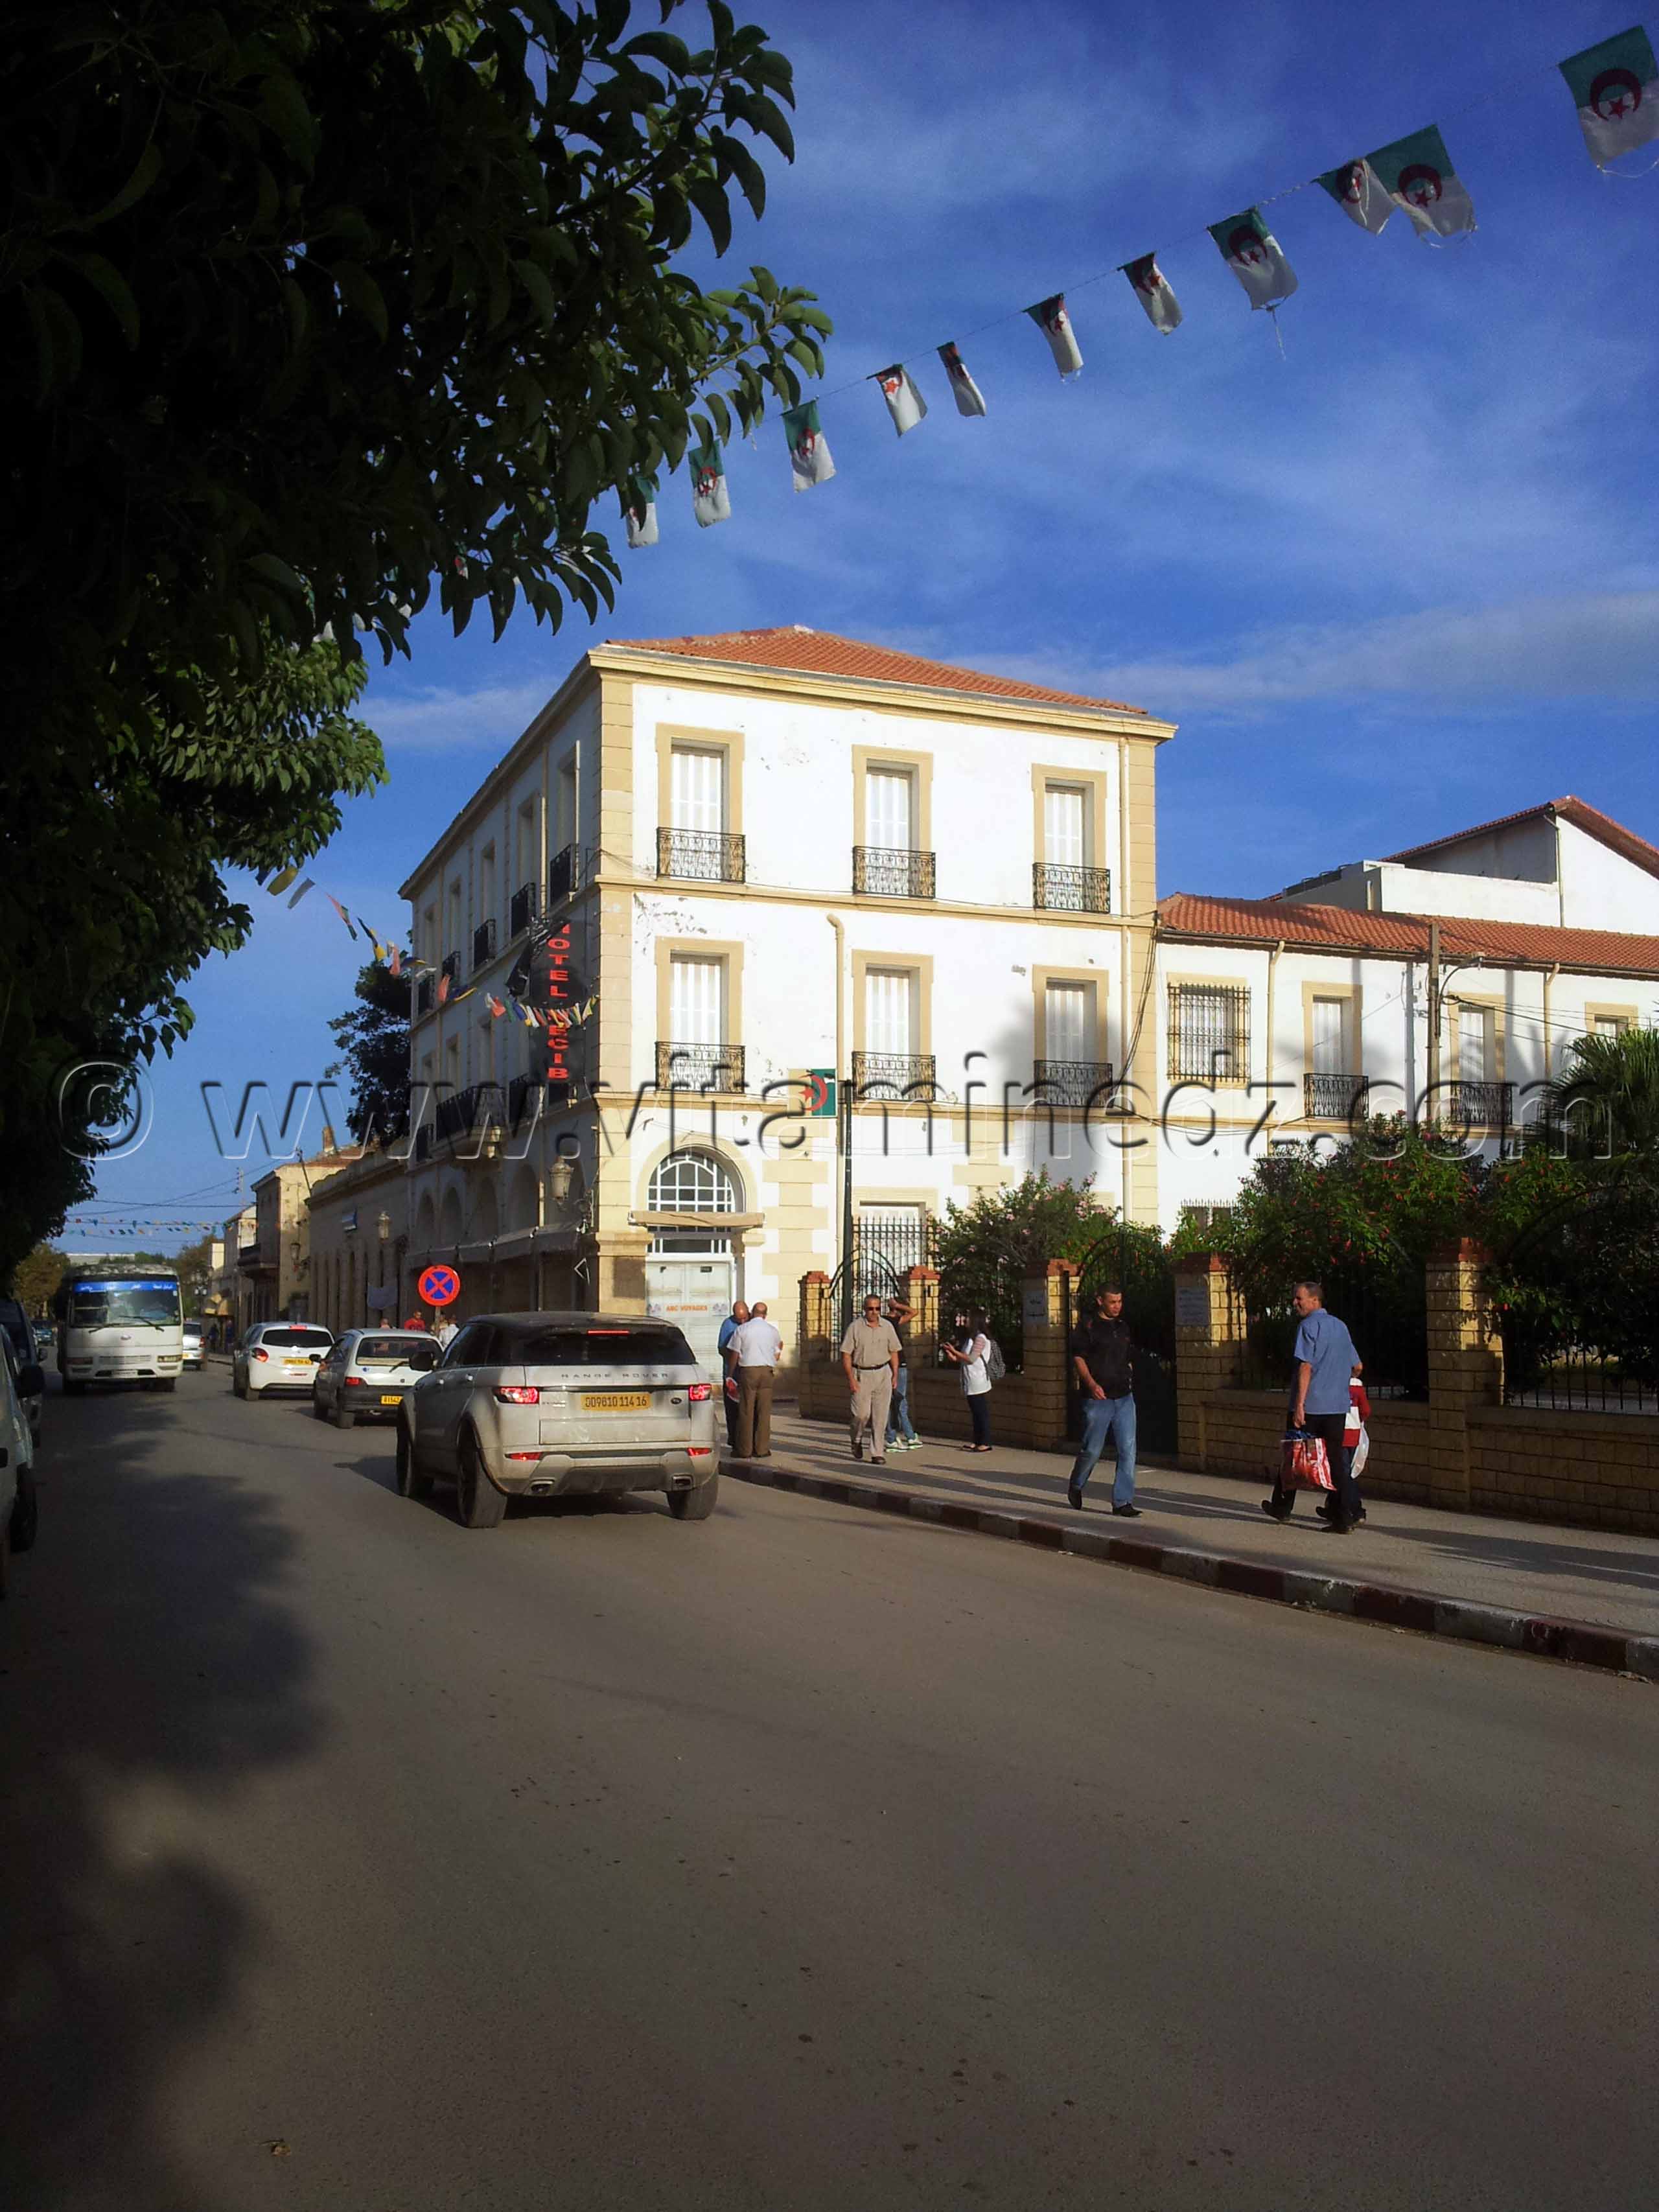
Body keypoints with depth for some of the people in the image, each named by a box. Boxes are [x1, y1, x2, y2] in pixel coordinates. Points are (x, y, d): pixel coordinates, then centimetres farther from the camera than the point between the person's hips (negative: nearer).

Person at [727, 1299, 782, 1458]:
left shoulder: (741, 1330, -1)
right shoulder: (773, 1331, 8)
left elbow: (734, 1355, 0)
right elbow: (776, 1356, 14)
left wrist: (731, 1373, 10)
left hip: (747, 1371, -2)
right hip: (767, 1371, 2)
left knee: (746, 1412, 1)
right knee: (764, 1412, 5)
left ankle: (745, 1450, 2)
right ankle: (762, 1449, 4)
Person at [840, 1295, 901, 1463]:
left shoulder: (888, 1327, 6)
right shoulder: (855, 1327, -4)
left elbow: (893, 1352, 13)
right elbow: (846, 1354, -5)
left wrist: (895, 1375, 5)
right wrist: (851, 1379, -12)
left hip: (883, 1374, 3)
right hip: (861, 1375, -2)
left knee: (880, 1416, -1)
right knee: (862, 1413, -10)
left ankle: (877, 1454, 5)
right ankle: (857, 1440, 21)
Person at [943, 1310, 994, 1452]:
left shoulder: (980, 1338, -13)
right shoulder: (971, 1337, 16)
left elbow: (972, 1359, -17)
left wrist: (955, 1352, -12)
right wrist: (955, 1357, 3)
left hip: (979, 1384, -10)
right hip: (971, 1385, 10)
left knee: (982, 1413, -6)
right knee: (975, 1414, 12)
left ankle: (985, 1443, -5)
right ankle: (977, 1442, 17)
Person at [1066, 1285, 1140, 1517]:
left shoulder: (1123, 1327, 14)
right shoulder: (1089, 1326, -5)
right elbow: (1078, 1358, -10)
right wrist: (1092, 1384, -22)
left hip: (1124, 1398, 5)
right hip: (1098, 1399, -5)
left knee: (1128, 1450, -3)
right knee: (1092, 1449, 2)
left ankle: (1122, 1502, 2)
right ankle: (1076, 1487, 29)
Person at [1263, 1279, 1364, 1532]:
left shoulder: (1309, 1326, -9)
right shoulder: (1340, 1326, 13)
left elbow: (1306, 1367, -17)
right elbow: (1357, 1366, 20)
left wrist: (1299, 1404, -19)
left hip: (1310, 1404, -6)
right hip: (1337, 1405, 6)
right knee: (1336, 1459, 4)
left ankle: (1282, 1507, 22)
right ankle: (1344, 1517, -2)